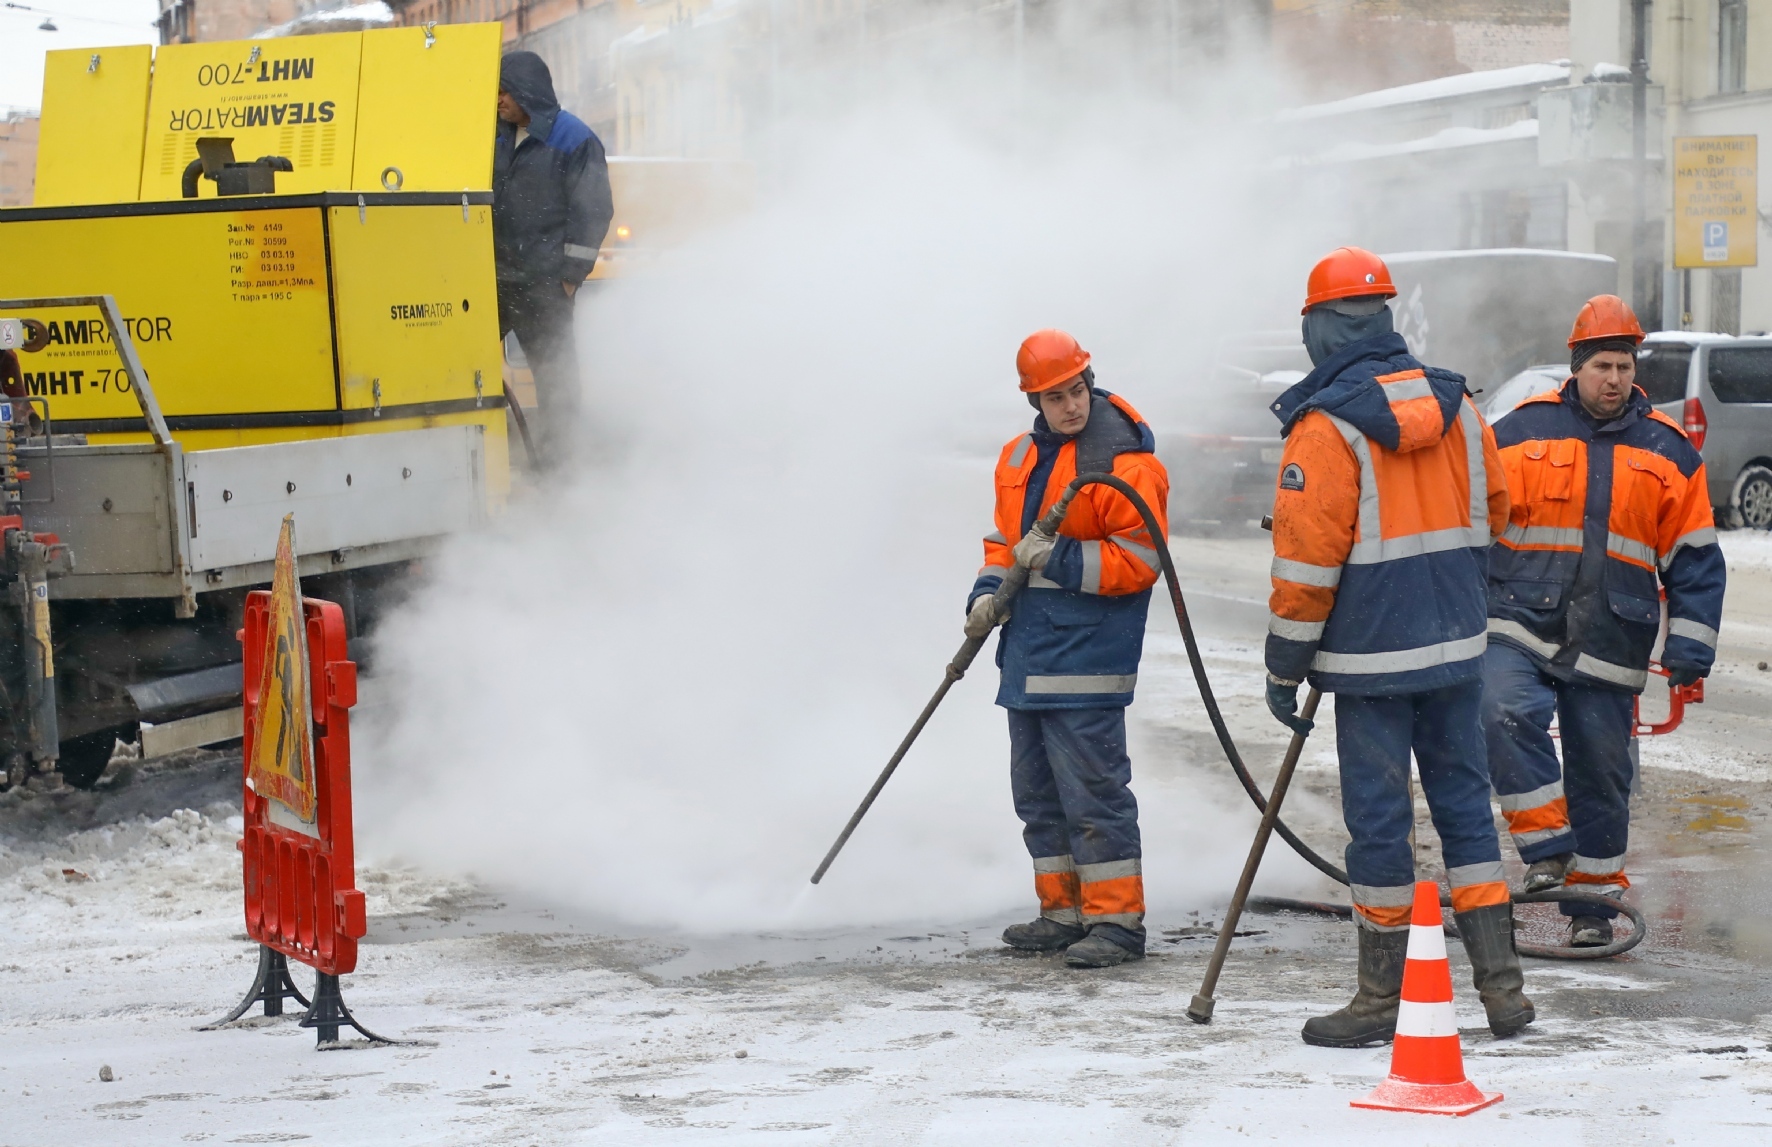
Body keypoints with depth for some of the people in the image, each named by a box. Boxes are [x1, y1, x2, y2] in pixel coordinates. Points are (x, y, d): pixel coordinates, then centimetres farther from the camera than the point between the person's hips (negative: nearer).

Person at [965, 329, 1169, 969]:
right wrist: (989, 593, 6)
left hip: (1086, 656, -8)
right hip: (1027, 653, 9)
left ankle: (1117, 920, -4)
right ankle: (1063, 912, 22)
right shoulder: (1020, 458, 14)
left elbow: (1138, 562, -15)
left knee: (1091, 789, -9)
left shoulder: (1124, 465, -11)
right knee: (1038, 791, 13)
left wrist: (1060, 559, -21)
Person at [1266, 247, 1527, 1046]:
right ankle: (1501, 985, 11)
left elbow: (1306, 562, -14)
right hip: (1457, 649, 6)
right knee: (1464, 801, 12)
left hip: (1371, 657, -6)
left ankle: (1382, 997, 10)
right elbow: (1493, 513, 16)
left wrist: (1284, 669, -4)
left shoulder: (1325, 428, -14)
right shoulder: (1455, 406, 5)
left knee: (1378, 817, 2)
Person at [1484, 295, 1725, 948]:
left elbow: (1694, 561, 10)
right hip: (1520, 624, -1)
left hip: (1609, 644, 1)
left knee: (1600, 772, 7)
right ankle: (1546, 847, -16)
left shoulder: (1667, 451, 7)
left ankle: (1593, 899, 21)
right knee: (1505, 712, -28)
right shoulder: (1522, 431, 2)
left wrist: (1690, 650, 3)